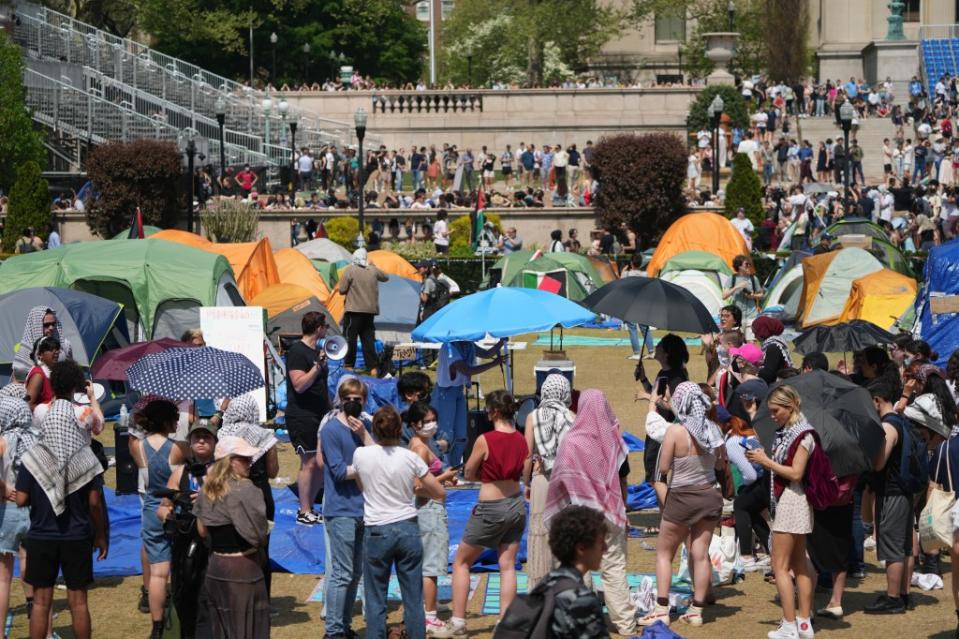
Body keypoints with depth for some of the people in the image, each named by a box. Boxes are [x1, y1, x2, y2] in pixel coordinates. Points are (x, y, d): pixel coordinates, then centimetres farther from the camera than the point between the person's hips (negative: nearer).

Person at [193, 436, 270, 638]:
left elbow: (202, 531, 12)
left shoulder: (206, 490, 5)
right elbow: (259, 535, -16)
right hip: (243, 568, -7)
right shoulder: (244, 490, -16)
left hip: (214, 566, 7)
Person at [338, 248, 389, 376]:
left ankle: (349, 365, 5)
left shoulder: (350, 270, -8)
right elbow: (386, 277, 25)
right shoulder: (373, 271, 5)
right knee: (368, 340, 7)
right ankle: (372, 368, 4)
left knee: (350, 338, 3)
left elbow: (342, 289, -9)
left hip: (354, 310, -4)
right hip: (370, 311, 5)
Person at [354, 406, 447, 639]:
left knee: (375, 601, 6)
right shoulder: (410, 458, -5)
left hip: (376, 532, -1)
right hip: (408, 529, 1)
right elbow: (439, 493, 0)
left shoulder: (361, 455, -6)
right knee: (413, 599, 7)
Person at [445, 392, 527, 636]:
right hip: (516, 505, 5)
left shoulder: (485, 440, -17)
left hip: (490, 508, -5)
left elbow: (468, 474, -6)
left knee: (461, 562, 9)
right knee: (507, 566, 8)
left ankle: (458, 623, 8)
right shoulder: (521, 439, 0)